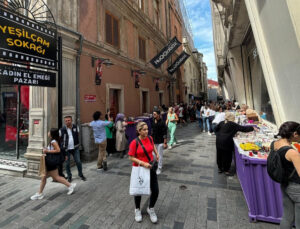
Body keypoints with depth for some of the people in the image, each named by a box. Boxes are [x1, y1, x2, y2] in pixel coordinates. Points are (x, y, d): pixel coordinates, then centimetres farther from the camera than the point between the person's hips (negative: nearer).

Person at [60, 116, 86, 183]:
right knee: (67, 163, 8)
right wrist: (63, 146, -2)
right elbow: (59, 139, 0)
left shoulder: (76, 127, -3)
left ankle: (80, 174, 25)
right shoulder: (62, 130, -11)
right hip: (66, 149, -1)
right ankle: (69, 176, 27)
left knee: (78, 161, 5)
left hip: (75, 148, 2)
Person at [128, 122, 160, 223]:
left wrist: (157, 153, 9)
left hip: (151, 168, 4)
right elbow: (131, 157, -16)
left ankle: (151, 209, 37)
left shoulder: (150, 138, -4)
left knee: (155, 191, 6)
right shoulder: (134, 142, -20)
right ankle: (137, 210, 45)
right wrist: (143, 163, -25)